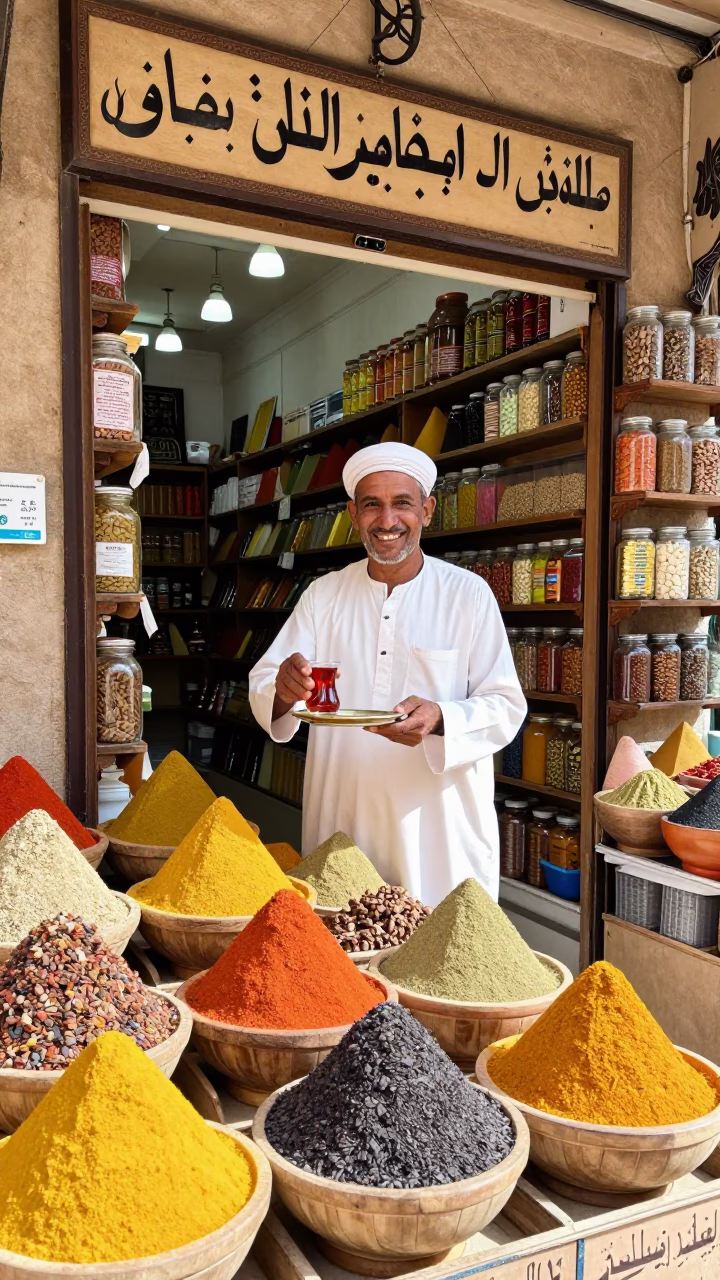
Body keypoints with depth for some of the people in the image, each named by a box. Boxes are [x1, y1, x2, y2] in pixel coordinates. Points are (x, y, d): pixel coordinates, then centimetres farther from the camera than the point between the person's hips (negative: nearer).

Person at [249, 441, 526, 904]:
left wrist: (440, 720, -24)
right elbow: (261, 686, 1)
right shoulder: (323, 596, 5)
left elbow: (506, 708, -5)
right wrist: (283, 690, -23)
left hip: (440, 828, -2)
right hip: (339, 821, 2)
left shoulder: (469, 594, -3)